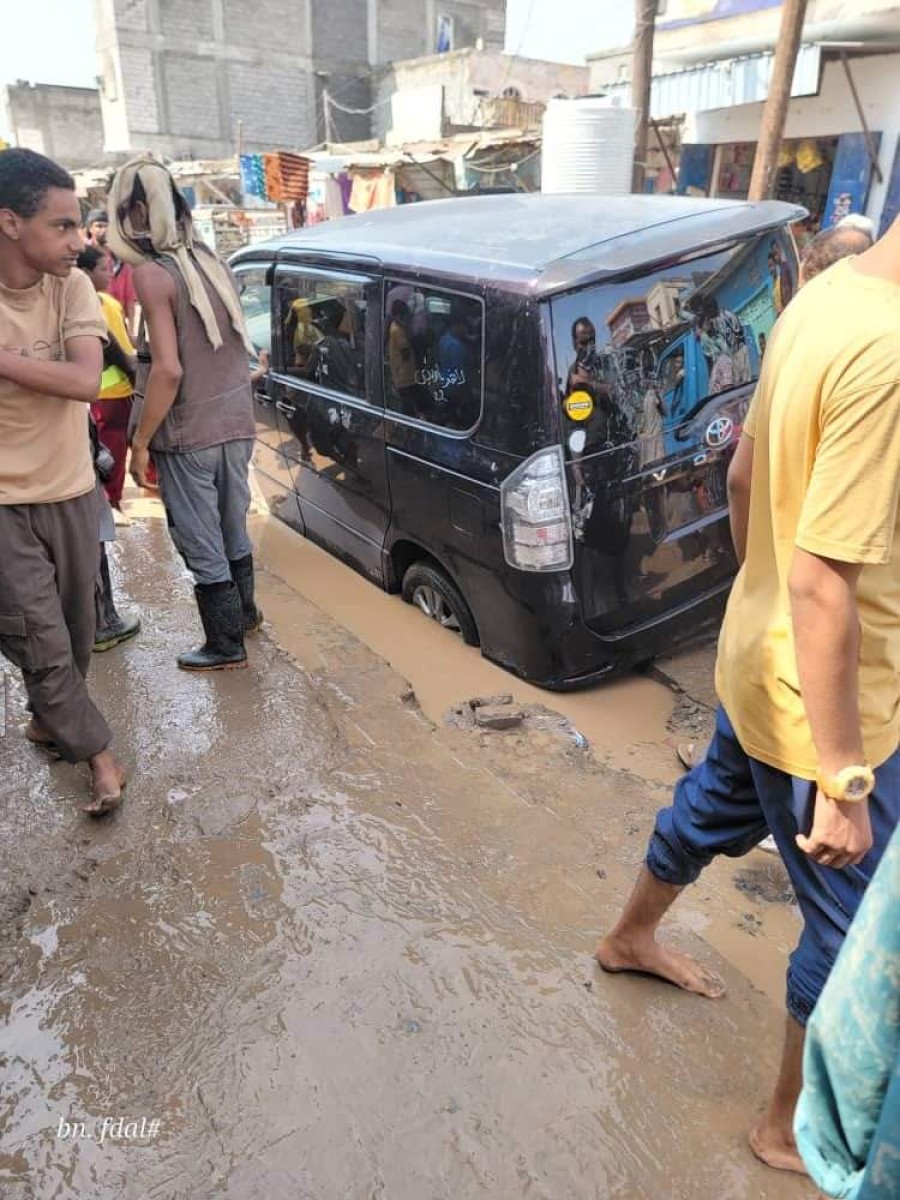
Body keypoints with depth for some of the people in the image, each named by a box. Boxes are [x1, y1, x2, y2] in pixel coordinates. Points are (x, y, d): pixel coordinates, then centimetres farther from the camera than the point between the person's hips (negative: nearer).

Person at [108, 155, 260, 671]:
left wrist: (141, 442, -12)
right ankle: (244, 611, 40)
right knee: (232, 528, 22)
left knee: (201, 544, 6)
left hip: (188, 435, -7)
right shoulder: (212, 260, 7)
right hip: (235, 424, 7)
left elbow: (169, 370, -20)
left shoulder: (153, 273, -14)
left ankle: (226, 645, 17)